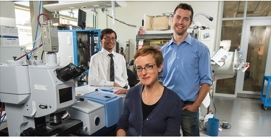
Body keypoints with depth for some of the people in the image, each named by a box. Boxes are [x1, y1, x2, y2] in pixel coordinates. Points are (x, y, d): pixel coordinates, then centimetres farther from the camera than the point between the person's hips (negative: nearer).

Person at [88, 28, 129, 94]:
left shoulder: (121, 58, 15)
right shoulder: (95, 58, 1)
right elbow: (92, 81, -9)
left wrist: (127, 88, -4)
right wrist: (113, 84, -14)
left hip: (121, 90, 3)